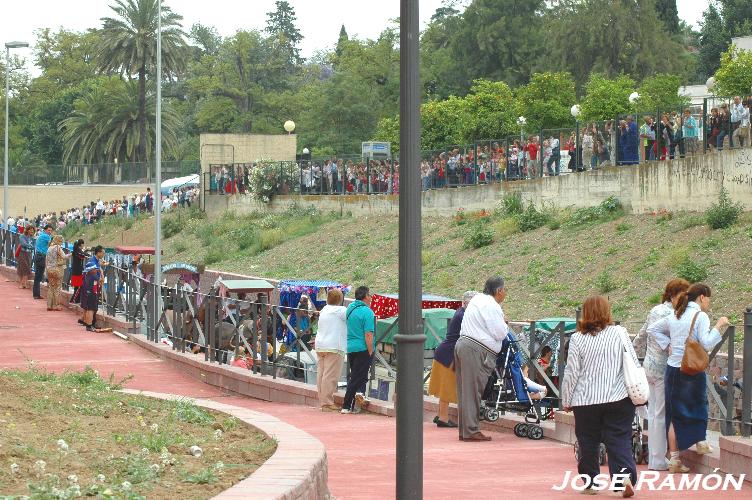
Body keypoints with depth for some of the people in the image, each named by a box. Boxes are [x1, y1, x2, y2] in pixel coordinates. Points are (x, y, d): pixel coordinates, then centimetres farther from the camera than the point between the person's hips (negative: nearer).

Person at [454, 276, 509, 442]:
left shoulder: (477, 299, 18)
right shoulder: (491, 306, -13)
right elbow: (500, 333, -14)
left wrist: (501, 323, 18)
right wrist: (505, 324, 6)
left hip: (463, 344, 10)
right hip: (476, 350, -10)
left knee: (465, 390, 11)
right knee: (473, 391, -7)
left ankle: (464, 429, 14)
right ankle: (471, 430, -5)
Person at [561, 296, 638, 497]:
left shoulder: (577, 339, -3)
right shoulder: (619, 333, -1)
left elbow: (571, 372, -1)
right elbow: (634, 364, 3)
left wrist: (566, 400, 9)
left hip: (586, 400, 0)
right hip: (619, 397, 0)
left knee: (588, 443, 12)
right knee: (619, 440, 1)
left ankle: (590, 482, 17)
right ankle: (626, 476, -17)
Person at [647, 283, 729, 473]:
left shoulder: (675, 315, 9)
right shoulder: (700, 316, -10)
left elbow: (652, 329, 17)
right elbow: (706, 344, -19)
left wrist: (668, 344, 11)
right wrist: (718, 326, -11)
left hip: (673, 369, 5)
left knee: (674, 413, 7)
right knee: (699, 403, 20)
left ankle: (674, 459, 7)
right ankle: (701, 442, 25)